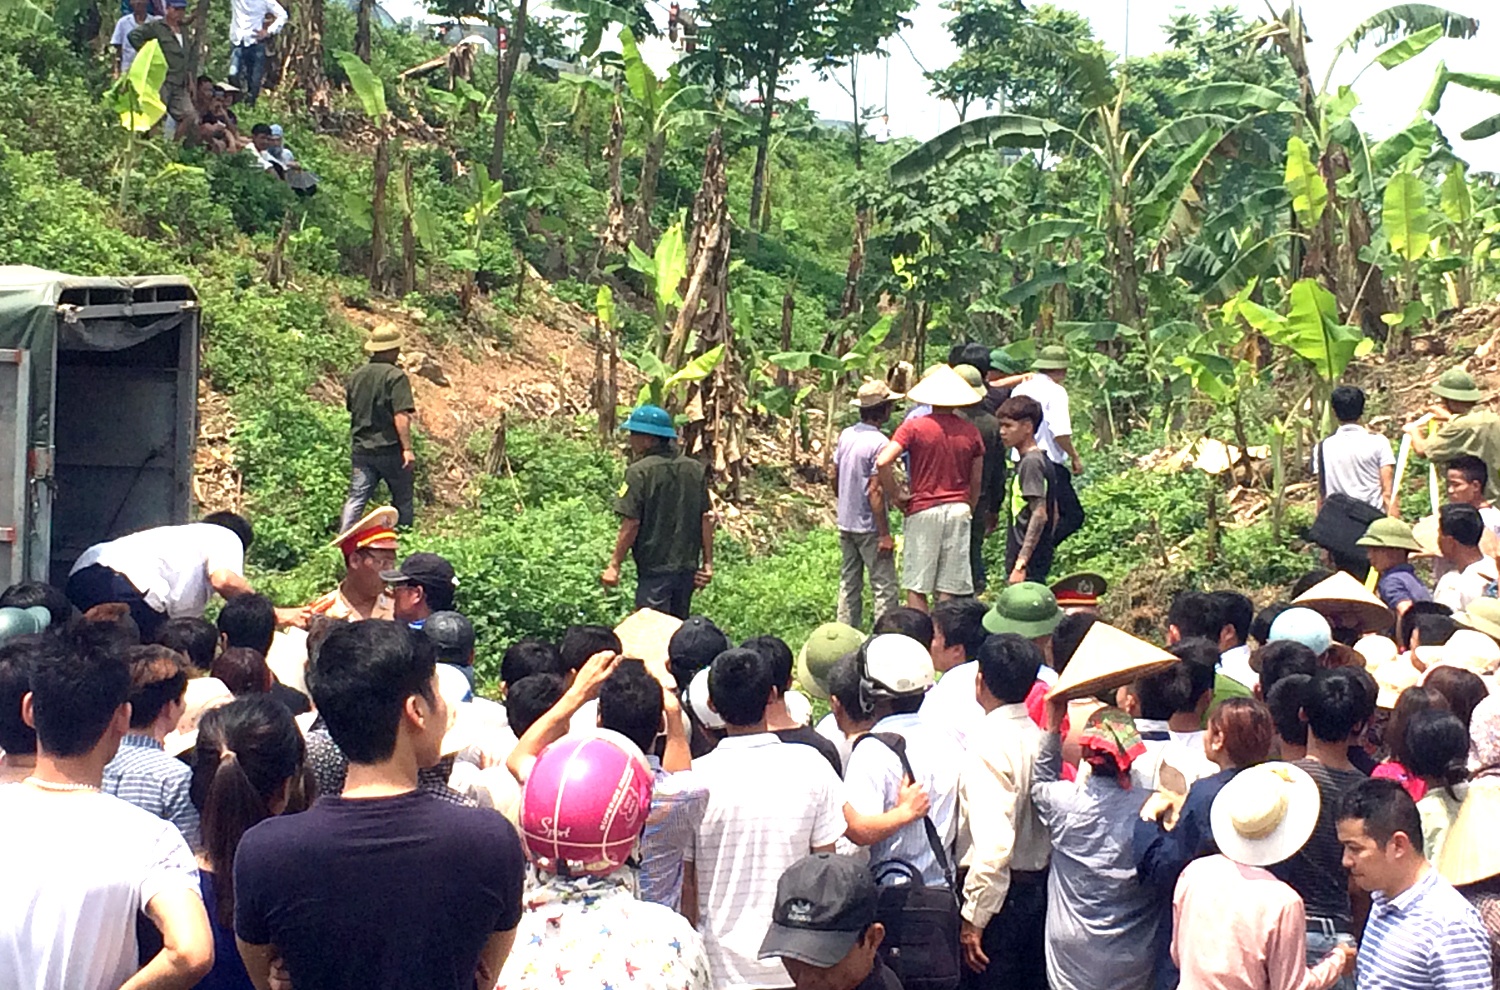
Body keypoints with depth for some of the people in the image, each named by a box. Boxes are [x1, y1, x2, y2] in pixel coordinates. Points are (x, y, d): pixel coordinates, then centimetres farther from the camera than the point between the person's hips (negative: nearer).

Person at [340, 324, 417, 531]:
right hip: (390, 449, -5)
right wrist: (407, 448, -20)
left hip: (361, 449, 5)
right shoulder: (396, 377, -12)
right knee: (402, 501, 10)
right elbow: (401, 416, -19)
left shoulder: (356, 376, 8)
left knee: (356, 499, 2)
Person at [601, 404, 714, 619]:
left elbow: (631, 523, -15)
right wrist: (708, 563, 10)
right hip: (688, 567, 6)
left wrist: (614, 565, -8)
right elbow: (706, 518, 6)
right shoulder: (696, 469, 6)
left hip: (655, 570, -6)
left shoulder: (640, 472, -12)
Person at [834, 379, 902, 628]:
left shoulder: (845, 435, 3)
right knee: (884, 587, -1)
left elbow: (835, 479, 11)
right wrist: (884, 533, -17)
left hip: (845, 523, 8)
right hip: (869, 527, -8)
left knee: (849, 582, 16)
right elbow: (875, 492, -21)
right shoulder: (879, 443, -19)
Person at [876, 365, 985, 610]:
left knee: (916, 587, 4)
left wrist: (894, 495, -4)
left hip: (923, 510, -3)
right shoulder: (970, 432, 4)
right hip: (959, 510, 3)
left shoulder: (913, 427, -5)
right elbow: (976, 482, 10)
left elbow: (883, 462, -17)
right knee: (949, 590, 6)